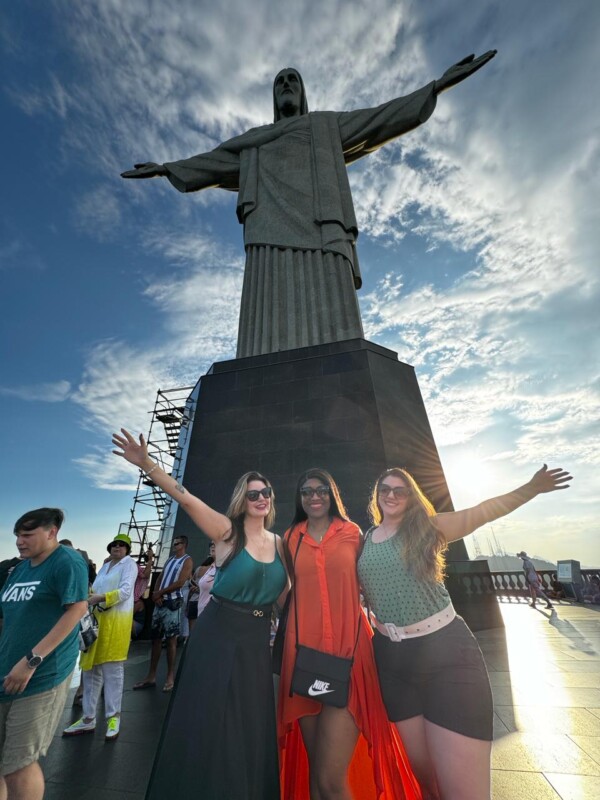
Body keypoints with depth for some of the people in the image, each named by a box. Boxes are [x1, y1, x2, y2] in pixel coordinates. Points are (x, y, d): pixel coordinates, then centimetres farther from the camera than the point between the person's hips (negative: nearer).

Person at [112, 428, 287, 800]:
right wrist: (148, 465, -41)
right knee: (206, 726, 7)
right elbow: (188, 500, -31)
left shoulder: (279, 543, 0)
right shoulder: (228, 532, -15)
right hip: (218, 634, -5)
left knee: (249, 729, 18)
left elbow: (285, 594, 12)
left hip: (258, 639, 5)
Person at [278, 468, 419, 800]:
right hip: (304, 649, 2)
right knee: (314, 767, 15)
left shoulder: (353, 533, 1)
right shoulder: (291, 538, 5)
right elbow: (287, 590, 15)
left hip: (348, 649, -2)